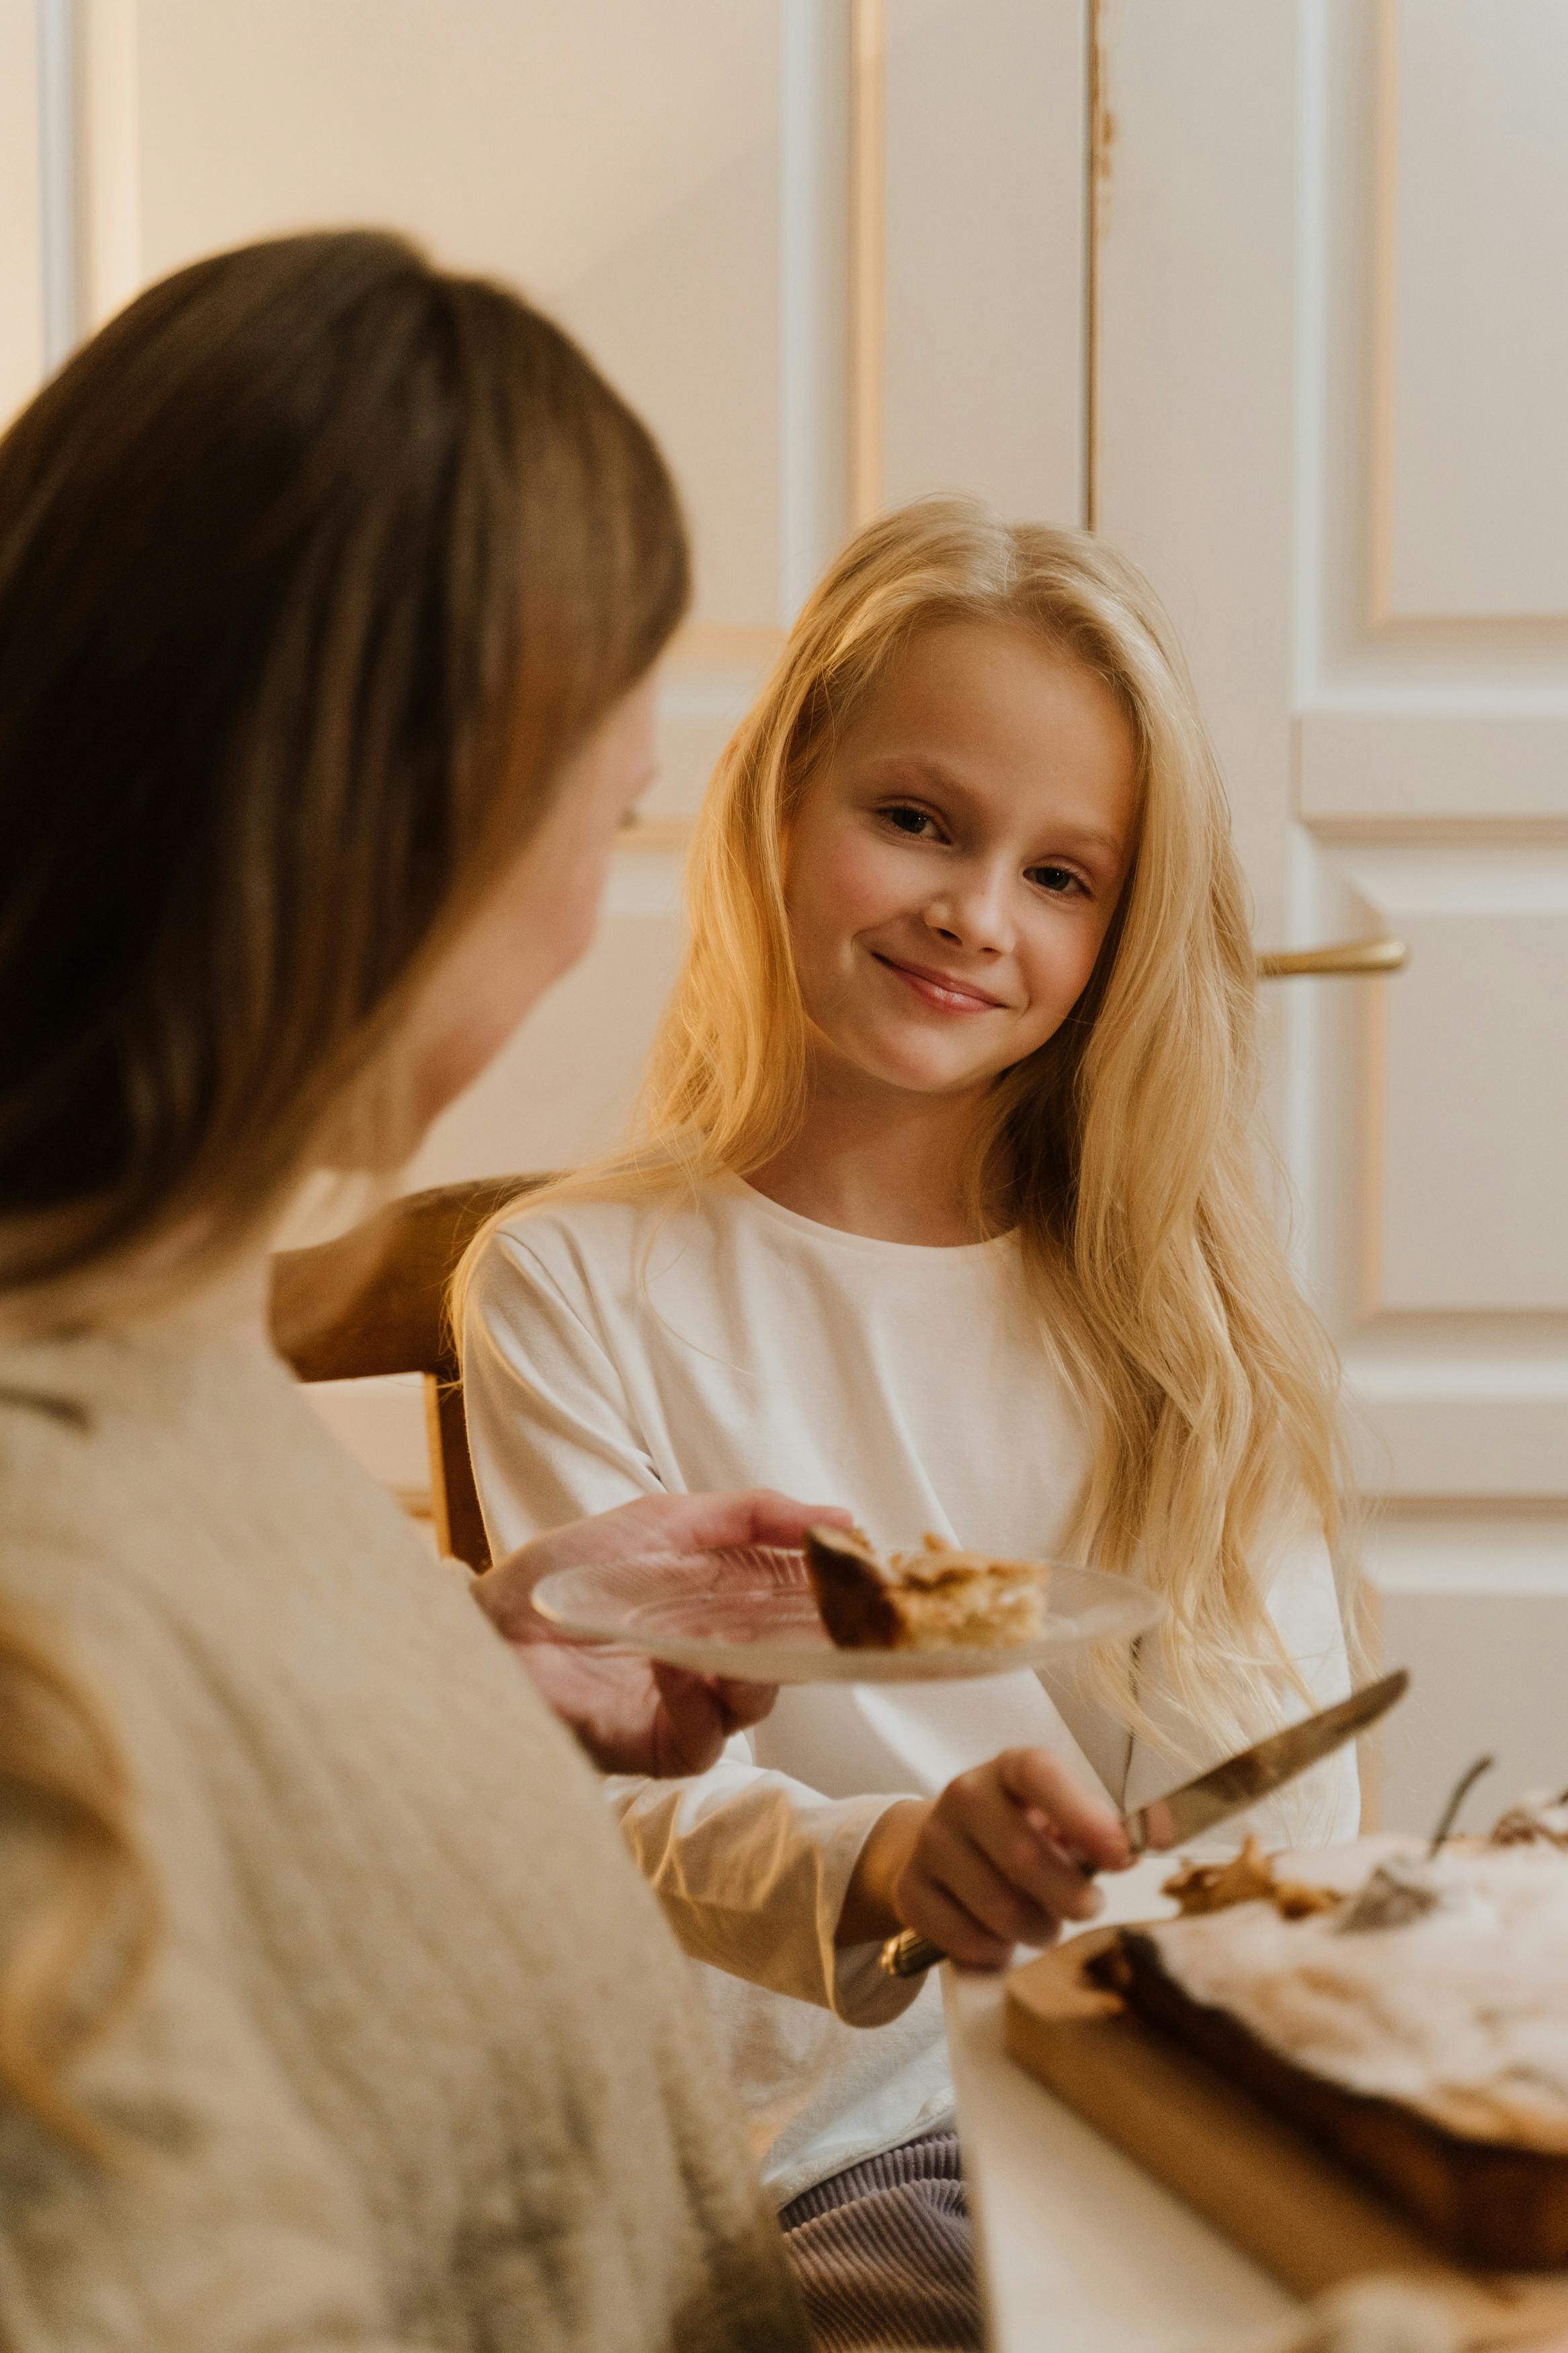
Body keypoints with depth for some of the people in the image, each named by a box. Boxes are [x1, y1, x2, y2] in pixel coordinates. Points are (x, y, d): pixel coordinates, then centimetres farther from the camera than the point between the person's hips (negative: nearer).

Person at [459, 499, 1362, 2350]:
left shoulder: (1174, 1295, 13)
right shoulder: (575, 1289, 2)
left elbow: (1291, 1809, 3)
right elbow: (630, 1799, -8)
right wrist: (880, 1863, -30)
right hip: (843, 2142, -3)